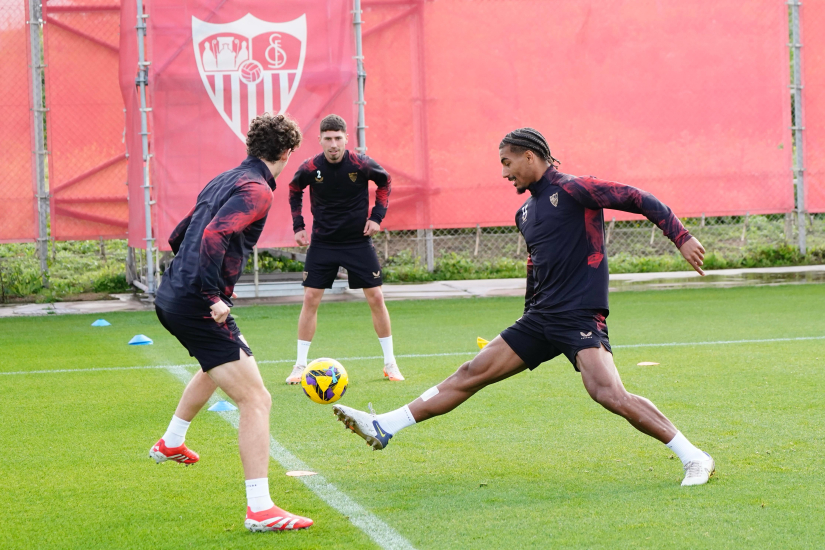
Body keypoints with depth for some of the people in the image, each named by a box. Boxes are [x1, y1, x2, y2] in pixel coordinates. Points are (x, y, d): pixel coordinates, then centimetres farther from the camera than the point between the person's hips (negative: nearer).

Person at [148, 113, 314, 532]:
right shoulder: (256, 189, -11)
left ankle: (171, 443, 54)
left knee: (218, 366, 39)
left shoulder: (225, 180, 17)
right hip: (197, 304, -10)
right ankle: (260, 509, -16)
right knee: (255, 400, -11)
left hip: (171, 297, 10)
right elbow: (214, 235, -26)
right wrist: (215, 296, -24)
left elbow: (178, 237, 25)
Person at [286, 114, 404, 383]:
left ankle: (390, 364, 12)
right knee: (310, 299, -3)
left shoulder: (361, 164, -15)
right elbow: (294, 191, 9)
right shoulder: (310, 167, -12)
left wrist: (377, 216, -3)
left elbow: (385, 182, 5)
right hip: (322, 243, 1)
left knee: (376, 298, -1)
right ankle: (300, 366, 7)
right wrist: (298, 226, 3)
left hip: (358, 241, 0)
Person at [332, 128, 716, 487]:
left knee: (608, 393, -26)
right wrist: (529, 323, 31)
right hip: (541, 317, 8)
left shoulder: (572, 189, -8)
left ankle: (694, 458, -17)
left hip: (581, 316, -8)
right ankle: (383, 428, 7)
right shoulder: (526, 212, 18)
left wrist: (682, 238, -16)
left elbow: (639, 200, -9)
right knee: (472, 373, 5)